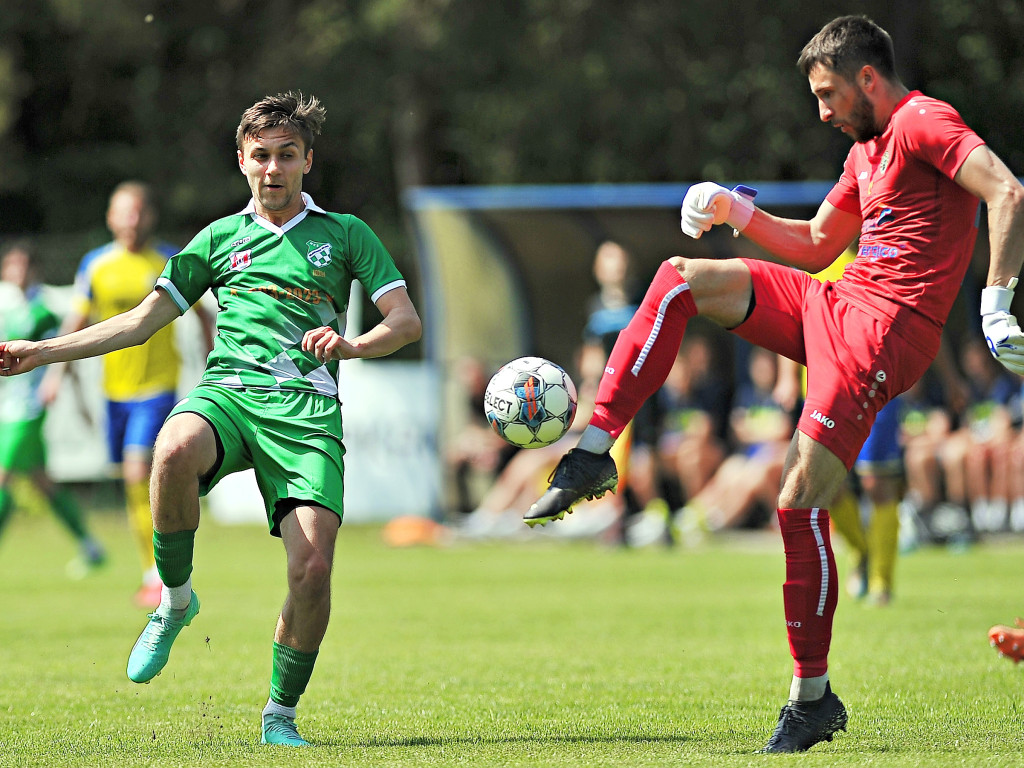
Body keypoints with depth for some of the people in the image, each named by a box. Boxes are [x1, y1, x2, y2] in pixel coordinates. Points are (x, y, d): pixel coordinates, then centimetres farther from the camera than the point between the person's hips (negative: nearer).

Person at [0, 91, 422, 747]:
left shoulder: (345, 235, 16)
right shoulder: (222, 238, 21)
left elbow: (407, 321, 8)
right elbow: (144, 320, 22)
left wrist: (352, 346, -14)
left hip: (307, 405, -1)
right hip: (227, 391, 1)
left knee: (313, 569, -19)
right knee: (174, 452, -38)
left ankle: (282, 712, 4)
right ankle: (176, 601, -14)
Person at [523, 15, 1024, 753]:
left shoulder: (924, 124, -9)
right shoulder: (867, 149, 21)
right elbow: (816, 246, 31)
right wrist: (740, 211, 15)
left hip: (885, 327, -9)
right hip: (833, 305, 9)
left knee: (801, 503, -14)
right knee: (681, 278, 2)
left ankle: (813, 698, -4)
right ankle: (593, 453, -2)